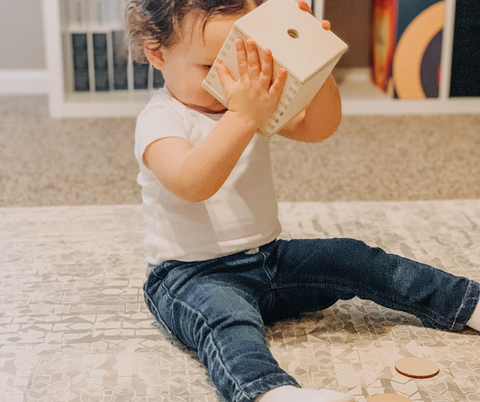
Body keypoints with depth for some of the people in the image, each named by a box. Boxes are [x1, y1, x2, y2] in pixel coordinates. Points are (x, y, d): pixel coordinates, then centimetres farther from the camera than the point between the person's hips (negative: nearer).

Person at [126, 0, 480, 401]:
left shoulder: (250, 99, 6)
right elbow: (191, 184, -34)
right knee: (226, 315, -38)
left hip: (268, 258, 7)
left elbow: (319, 128, -5)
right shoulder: (160, 120, -14)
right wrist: (243, 116, -43)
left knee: (355, 260, -2)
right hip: (192, 274, -6)